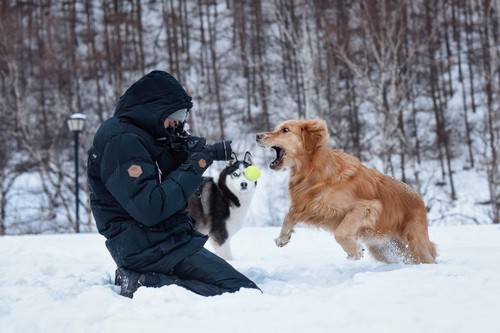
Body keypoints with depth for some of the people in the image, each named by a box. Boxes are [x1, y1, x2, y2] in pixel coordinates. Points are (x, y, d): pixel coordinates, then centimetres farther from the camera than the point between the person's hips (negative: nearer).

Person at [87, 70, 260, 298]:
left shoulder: (136, 136, 13)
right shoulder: (122, 141, -17)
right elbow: (149, 209, -26)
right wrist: (192, 169, -16)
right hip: (150, 247, -10)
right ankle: (148, 287, -16)